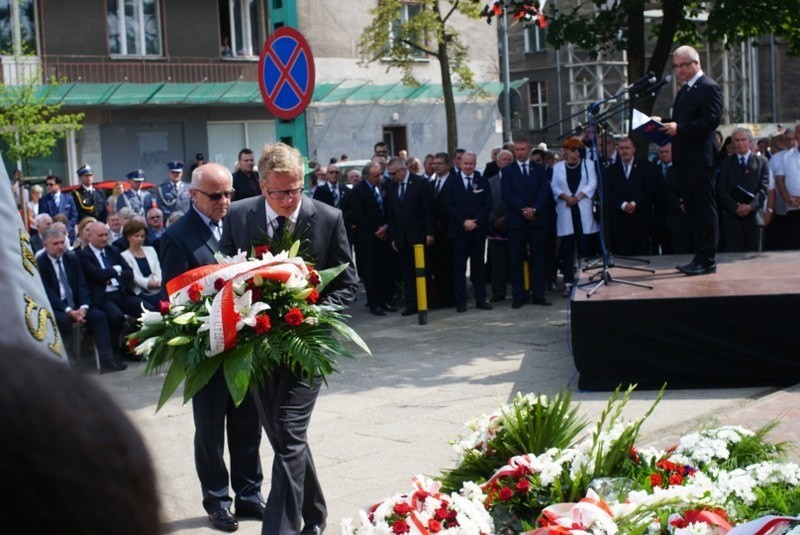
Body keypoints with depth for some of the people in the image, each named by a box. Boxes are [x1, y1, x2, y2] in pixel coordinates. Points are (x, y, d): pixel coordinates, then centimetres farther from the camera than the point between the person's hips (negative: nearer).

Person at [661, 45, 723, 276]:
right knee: (692, 210, 12)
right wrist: (666, 126, 3)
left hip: (701, 159, -9)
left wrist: (679, 128, -25)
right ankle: (699, 256, 18)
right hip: (685, 159, 9)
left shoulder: (709, 88, -8)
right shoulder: (684, 91, 21)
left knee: (705, 209, -5)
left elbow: (712, 120, -19)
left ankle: (708, 261, -3)